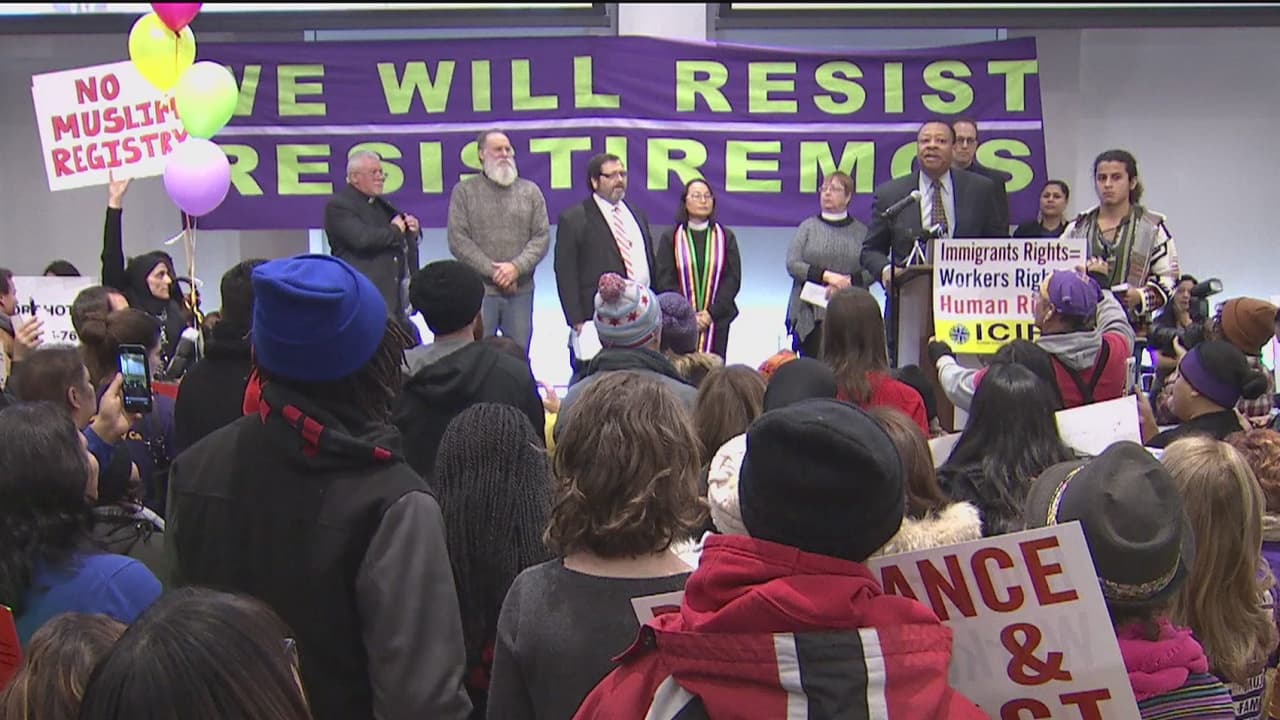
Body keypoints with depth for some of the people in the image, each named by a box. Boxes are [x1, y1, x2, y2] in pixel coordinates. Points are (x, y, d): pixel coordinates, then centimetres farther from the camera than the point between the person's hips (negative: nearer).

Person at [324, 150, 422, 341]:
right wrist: (394, 230, -7)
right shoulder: (338, 205, -6)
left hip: (393, 293, 9)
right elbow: (361, 238, -22)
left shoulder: (381, 204, 22)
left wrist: (413, 230, 6)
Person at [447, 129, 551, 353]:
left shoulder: (530, 191, 11)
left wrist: (517, 267, -11)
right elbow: (458, 241, -3)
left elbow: (542, 236, 5)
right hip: (478, 289, -2)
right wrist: (493, 271, -10)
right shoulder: (464, 191, 4)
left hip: (521, 290, 2)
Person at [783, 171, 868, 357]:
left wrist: (848, 281, -13)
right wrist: (827, 276, -11)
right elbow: (792, 264, -1)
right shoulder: (808, 227, 11)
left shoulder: (860, 231, 11)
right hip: (811, 313, 0)